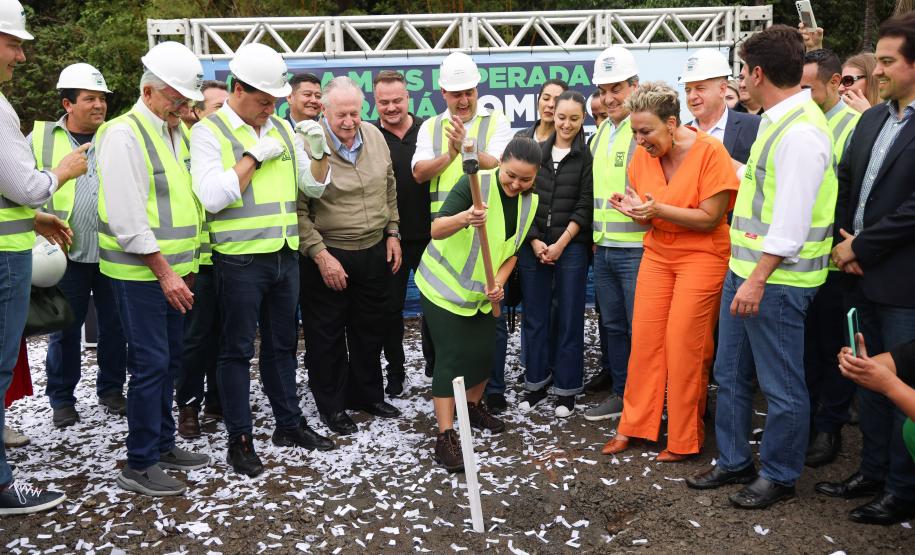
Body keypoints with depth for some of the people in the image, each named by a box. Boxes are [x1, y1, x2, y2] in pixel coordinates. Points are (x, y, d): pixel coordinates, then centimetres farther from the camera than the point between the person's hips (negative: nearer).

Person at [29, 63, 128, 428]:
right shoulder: (41, 138, 4)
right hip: (66, 254, -1)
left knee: (115, 326, 9)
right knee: (65, 329, 8)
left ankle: (111, 390, 26)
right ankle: (62, 398, 22)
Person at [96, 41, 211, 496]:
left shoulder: (176, 132, 13)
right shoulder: (124, 135, -14)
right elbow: (127, 219, -19)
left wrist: (186, 264, 15)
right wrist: (164, 272, -18)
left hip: (173, 271, 8)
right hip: (141, 274, -8)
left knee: (169, 360, 14)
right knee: (150, 364, -5)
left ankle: (162, 445, 27)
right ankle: (139, 466, 6)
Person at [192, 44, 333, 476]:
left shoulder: (282, 128, 11)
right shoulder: (209, 131, -6)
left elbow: (314, 187, 14)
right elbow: (212, 196, -18)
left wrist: (319, 152, -4)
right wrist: (255, 156, -15)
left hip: (284, 254, 6)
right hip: (240, 259, -6)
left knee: (282, 344, 16)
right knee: (238, 350, 3)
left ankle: (289, 424, 28)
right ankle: (239, 439, 14)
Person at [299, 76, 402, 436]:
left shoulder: (375, 137, 2)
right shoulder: (308, 145, -16)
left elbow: (389, 189, 14)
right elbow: (298, 210, -16)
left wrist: (392, 233, 10)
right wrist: (321, 255, -19)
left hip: (375, 251, 6)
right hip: (328, 256, -5)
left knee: (370, 329, 18)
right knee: (327, 335, 8)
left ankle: (367, 395, 35)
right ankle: (332, 405, 24)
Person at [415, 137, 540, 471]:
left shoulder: (530, 203, -3)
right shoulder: (475, 184, -24)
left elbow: (512, 250, 6)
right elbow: (436, 230, -32)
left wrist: (498, 283, -10)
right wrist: (464, 218, -52)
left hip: (481, 291, 6)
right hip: (443, 286, -6)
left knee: (484, 350, 10)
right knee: (451, 355, -8)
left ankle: (474, 407, 36)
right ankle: (445, 436, -2)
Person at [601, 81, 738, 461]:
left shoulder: (710, 151, -15)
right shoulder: (643, 155, 1)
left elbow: (711, 218, -16)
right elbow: (648, 215, 9)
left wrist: (659, 209, -25)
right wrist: (634, 209, -14)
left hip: (702, 256, -5)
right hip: (657, 254, 5)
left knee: (685, 346, -3)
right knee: (644, 338, 3)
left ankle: (685, 440, 12)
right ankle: (633, 425, 17)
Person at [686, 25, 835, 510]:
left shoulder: (800, 132, -19)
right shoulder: (778, 122, 12)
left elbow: (792, 220, -23)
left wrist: (758, 280, -23)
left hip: (775, 279, -10)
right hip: (744, 269, 10)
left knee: (781, 386, 5)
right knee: (730, 373, 18)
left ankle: (778, 477, 21)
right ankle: (733, 462, 32)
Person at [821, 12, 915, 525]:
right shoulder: (871, 119, 11)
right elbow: (846, 183, 13)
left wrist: (861, 247, -14)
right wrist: (844, 239, -1)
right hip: (864, 275, 8)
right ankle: (874, 470, 31)